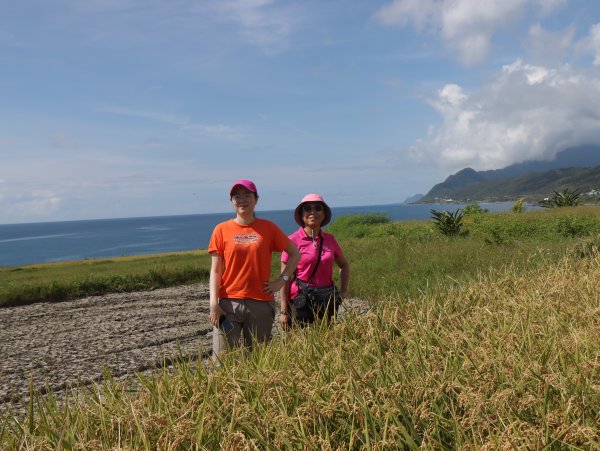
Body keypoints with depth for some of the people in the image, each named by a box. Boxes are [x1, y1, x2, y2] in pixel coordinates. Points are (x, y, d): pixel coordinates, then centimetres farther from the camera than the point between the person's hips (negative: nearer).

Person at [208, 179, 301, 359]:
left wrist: (281, 280, 1)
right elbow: (215, 270, 1)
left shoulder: (268, 228, 4)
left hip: (261, 303, 1)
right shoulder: (222, 229, 3)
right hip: (228, 303, 0)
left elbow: (295, 254, 12)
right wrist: (214, 303, -8)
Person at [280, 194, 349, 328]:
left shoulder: (329, 239, 5)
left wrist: (343, 291, 11)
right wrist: (284, 311, -8)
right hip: (301, 301, -4)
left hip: (327, 301, 4)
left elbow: (344, 265, 23)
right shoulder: (293, 240, -7)